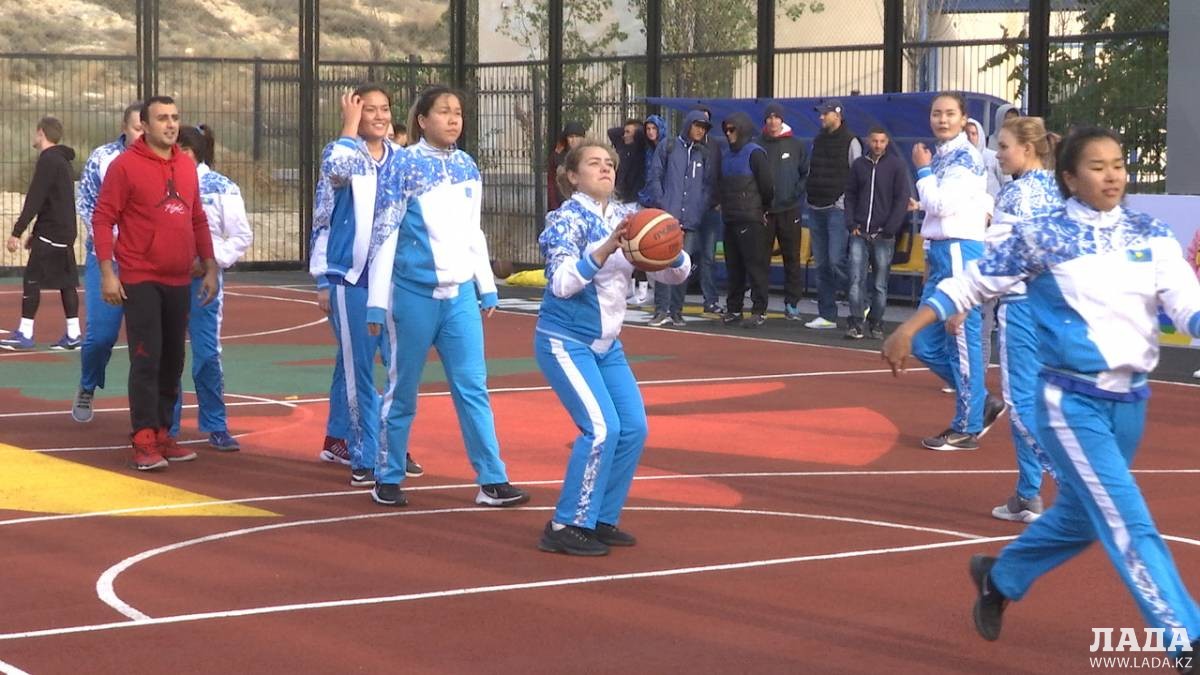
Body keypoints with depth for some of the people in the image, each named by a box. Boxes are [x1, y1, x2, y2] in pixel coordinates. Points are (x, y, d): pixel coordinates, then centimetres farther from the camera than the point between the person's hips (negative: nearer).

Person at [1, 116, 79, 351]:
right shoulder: (63, 160, 16)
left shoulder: (48, 160, -13)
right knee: (67, 281, 7)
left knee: (32, 280, -6)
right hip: (65, 233, 9)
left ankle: (24, 334, -7)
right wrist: (35, 233, 24)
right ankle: (73, 334, 7)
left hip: (50, 234, -9)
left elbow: (35, 200, -19)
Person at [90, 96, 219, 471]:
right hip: (140, 280, -6)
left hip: (179, 281, 6)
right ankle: (144, 442, -5)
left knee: (173, 361, 10)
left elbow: (198, 220, 17)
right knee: (146, 359, -8)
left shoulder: (187, 166, 10)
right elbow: (102, 218, -8)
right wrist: (107, 272, -15)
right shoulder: (125, 165, -7)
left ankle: (162, 435, 19)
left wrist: (209, 268, 13)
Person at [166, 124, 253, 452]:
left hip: (203, 279, -4)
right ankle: (166, 425, 15)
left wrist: (210, 261, -12)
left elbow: (242, 236, -4)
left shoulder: (222, 188, -2)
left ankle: (217, 428, 8)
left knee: (207, 355, -4)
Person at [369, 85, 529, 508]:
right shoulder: (403, 164, -5)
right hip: (413, 293, -4)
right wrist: (377, 301, -8)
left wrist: (486, 287, 17)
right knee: (403, 389, 5)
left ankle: (492, 481, 1)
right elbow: (384, 234, -6)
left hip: (460, 293, 4)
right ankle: (388, 480, 16)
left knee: (473, 387, 0)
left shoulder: (467, 167, 10)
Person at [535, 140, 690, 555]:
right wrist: (605, 249, -39)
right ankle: (566, 527, -10)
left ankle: (601, 520, 14)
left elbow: (673, 274, 4)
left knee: (634, 429, 1)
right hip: (565, 341, -7)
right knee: (601, 428, -18)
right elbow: (561, 283, -27)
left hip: (607, 344, 8)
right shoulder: (568, 219, -14)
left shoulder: (624, 219, 5)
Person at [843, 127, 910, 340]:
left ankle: (876, 323, 10)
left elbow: (902, 199, -2)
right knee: (856, 280, -6)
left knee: (880, 284, 3)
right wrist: (851, 224, 2)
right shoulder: (859, 165, 9)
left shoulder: (896, 166, 0)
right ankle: (855, 323, -6)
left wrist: (889, 229, -8)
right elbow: (850, 195, 14)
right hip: (859, 234, 2)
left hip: (884, 236, -2)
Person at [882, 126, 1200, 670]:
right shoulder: (1041, 235, -6)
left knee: (1080, 516, 20)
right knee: (1130, 526, -12)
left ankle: (999, 579, 45)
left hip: (1130, 401, 6)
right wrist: (910, 328, -3)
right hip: (1071, 401, -6)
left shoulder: (1152, 238, 3)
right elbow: (972, 283, 2)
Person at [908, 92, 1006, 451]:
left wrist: (923, 171, -5)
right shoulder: (941, 156, 16)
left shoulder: (966, 156, -10)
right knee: (925, 344, 10)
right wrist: (932, 253, 15)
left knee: (963, 339, -4)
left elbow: (941, 204, -18)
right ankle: (982, 403, 21)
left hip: (960, 252, -10)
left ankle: (968, 427, 2)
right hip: (940, 254, 10)